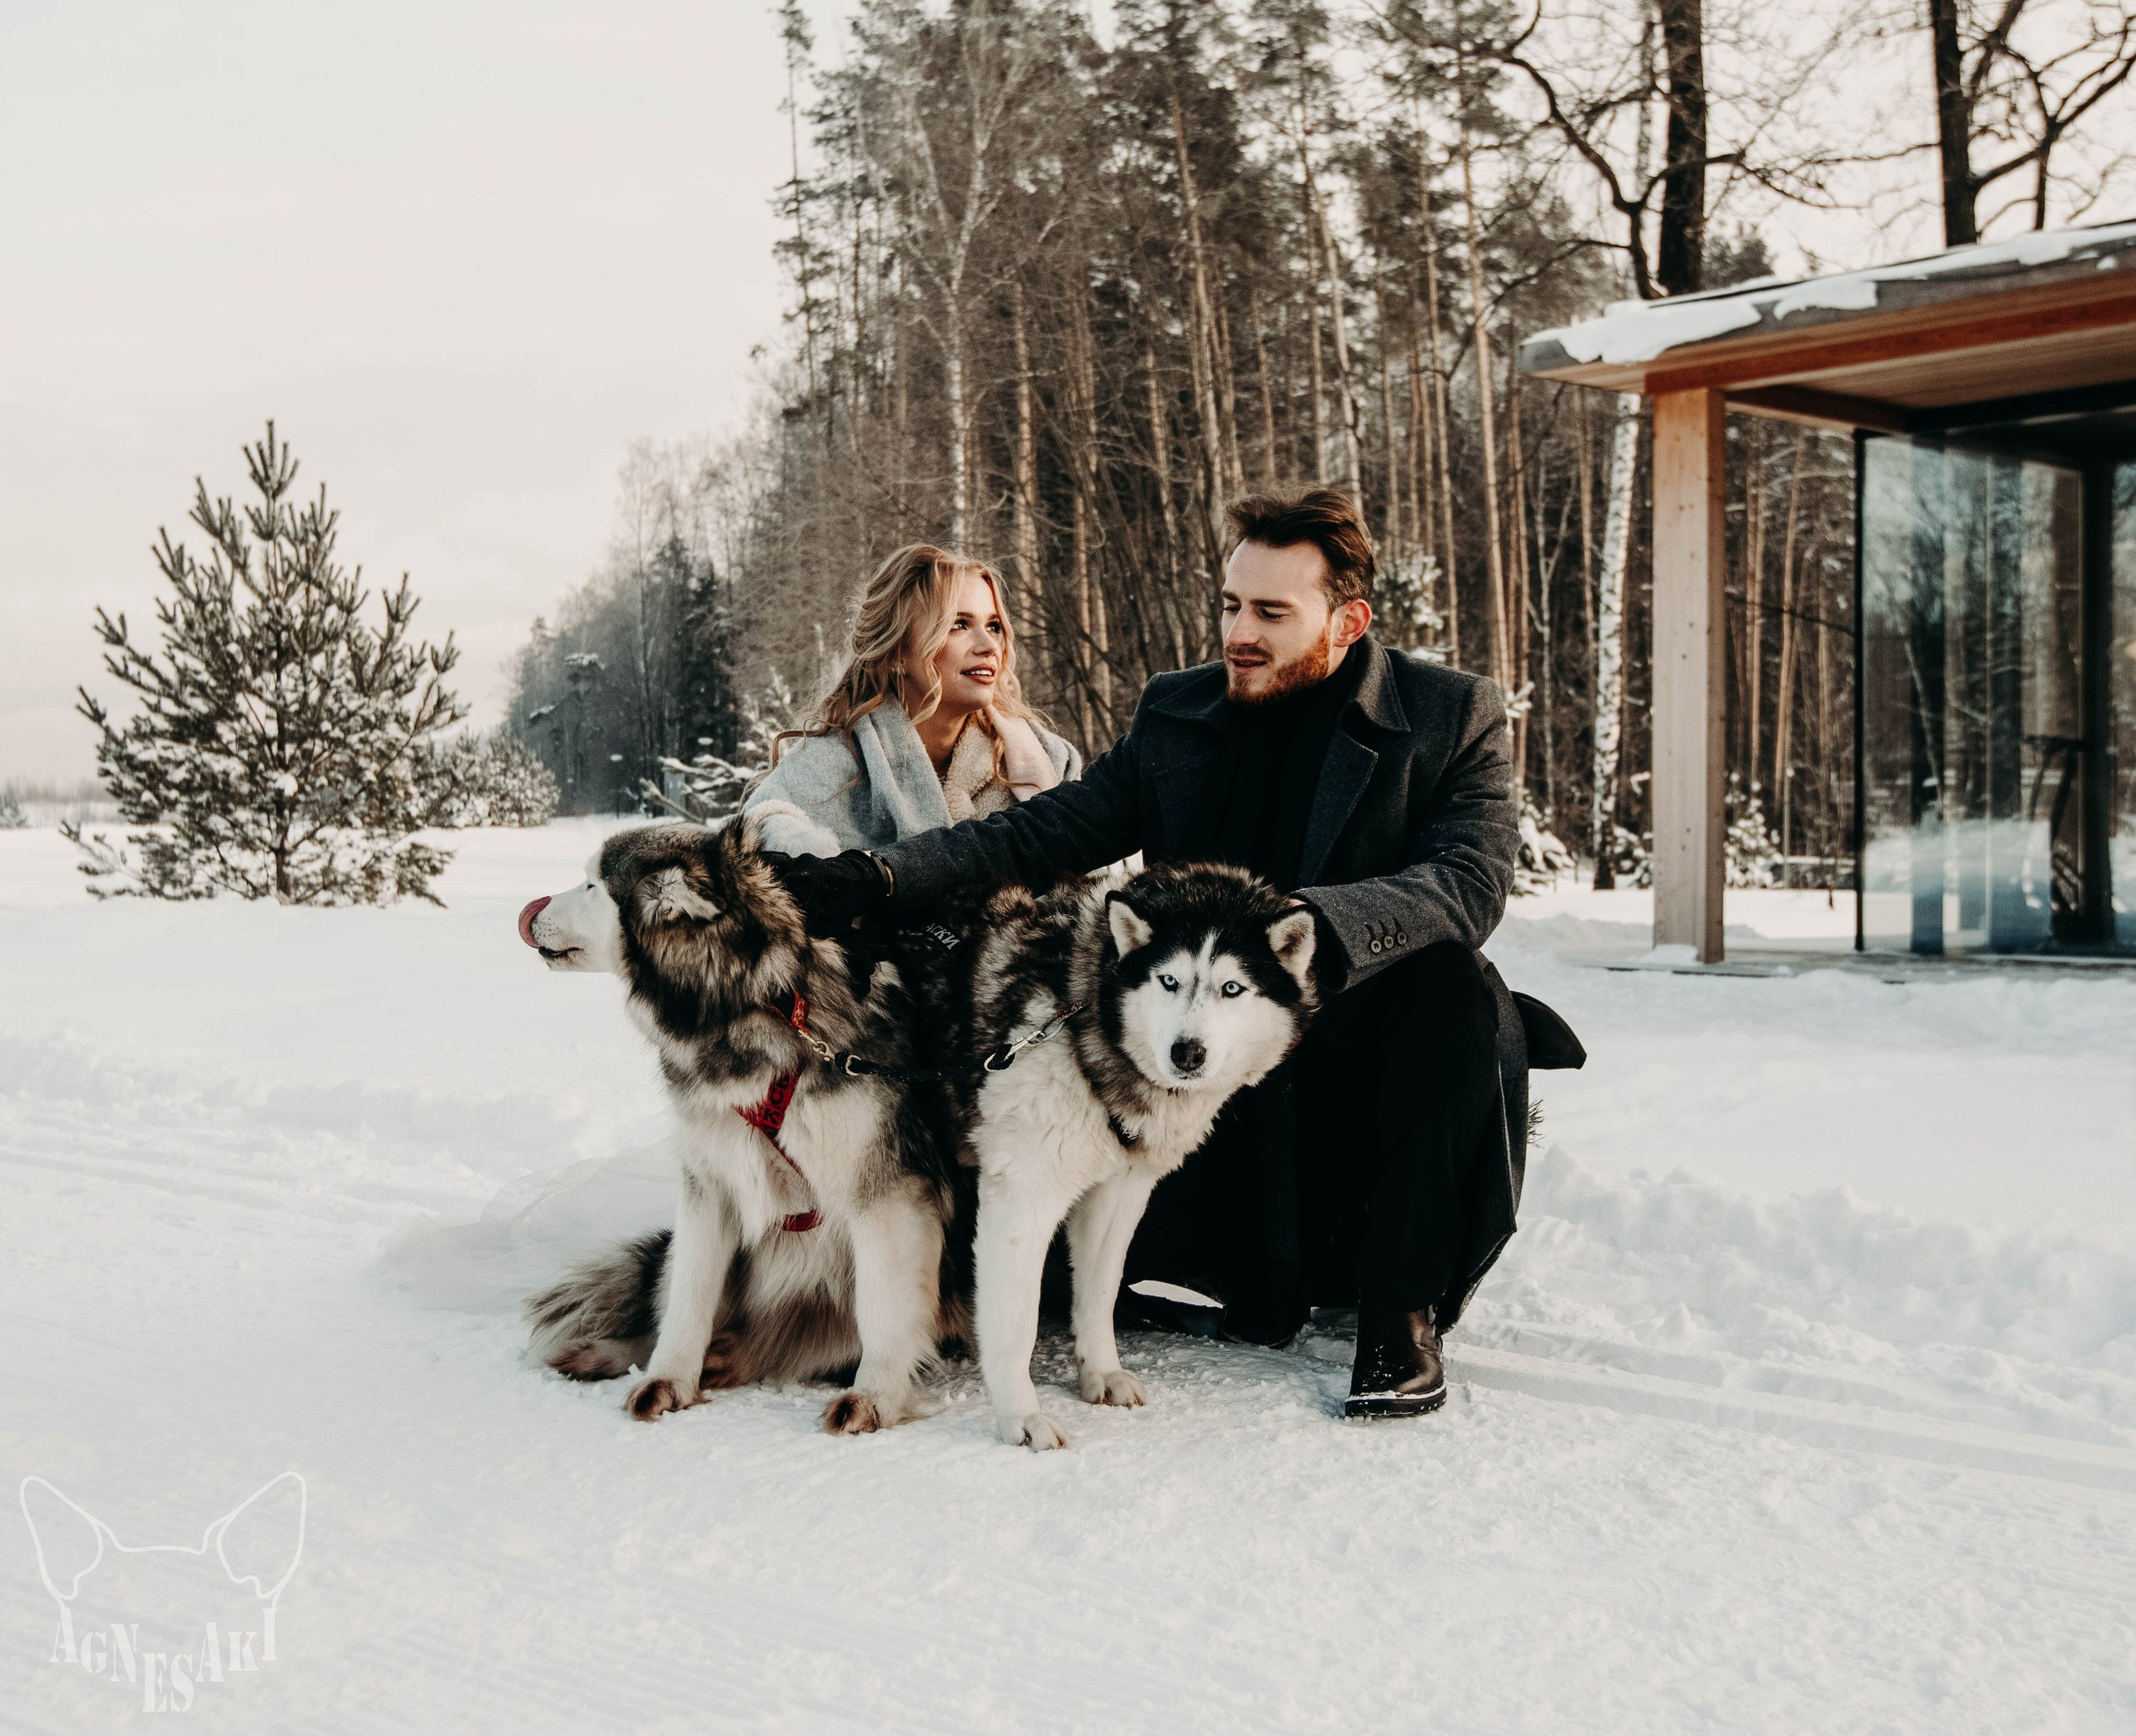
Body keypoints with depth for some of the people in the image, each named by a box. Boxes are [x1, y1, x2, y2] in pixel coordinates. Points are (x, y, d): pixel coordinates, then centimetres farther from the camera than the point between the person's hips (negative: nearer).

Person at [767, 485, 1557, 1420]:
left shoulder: (1455, 715, -5)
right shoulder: (1176, 712, 6)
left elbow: (1472, 878, -22)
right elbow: (1041, 831, -3)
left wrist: (1311, 923, -42)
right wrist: (875, 876, -21)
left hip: (1367, 1048, -2)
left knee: (1455, 983, -33)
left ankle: (1401, 1306, -18)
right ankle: (1284, 1270, 11)